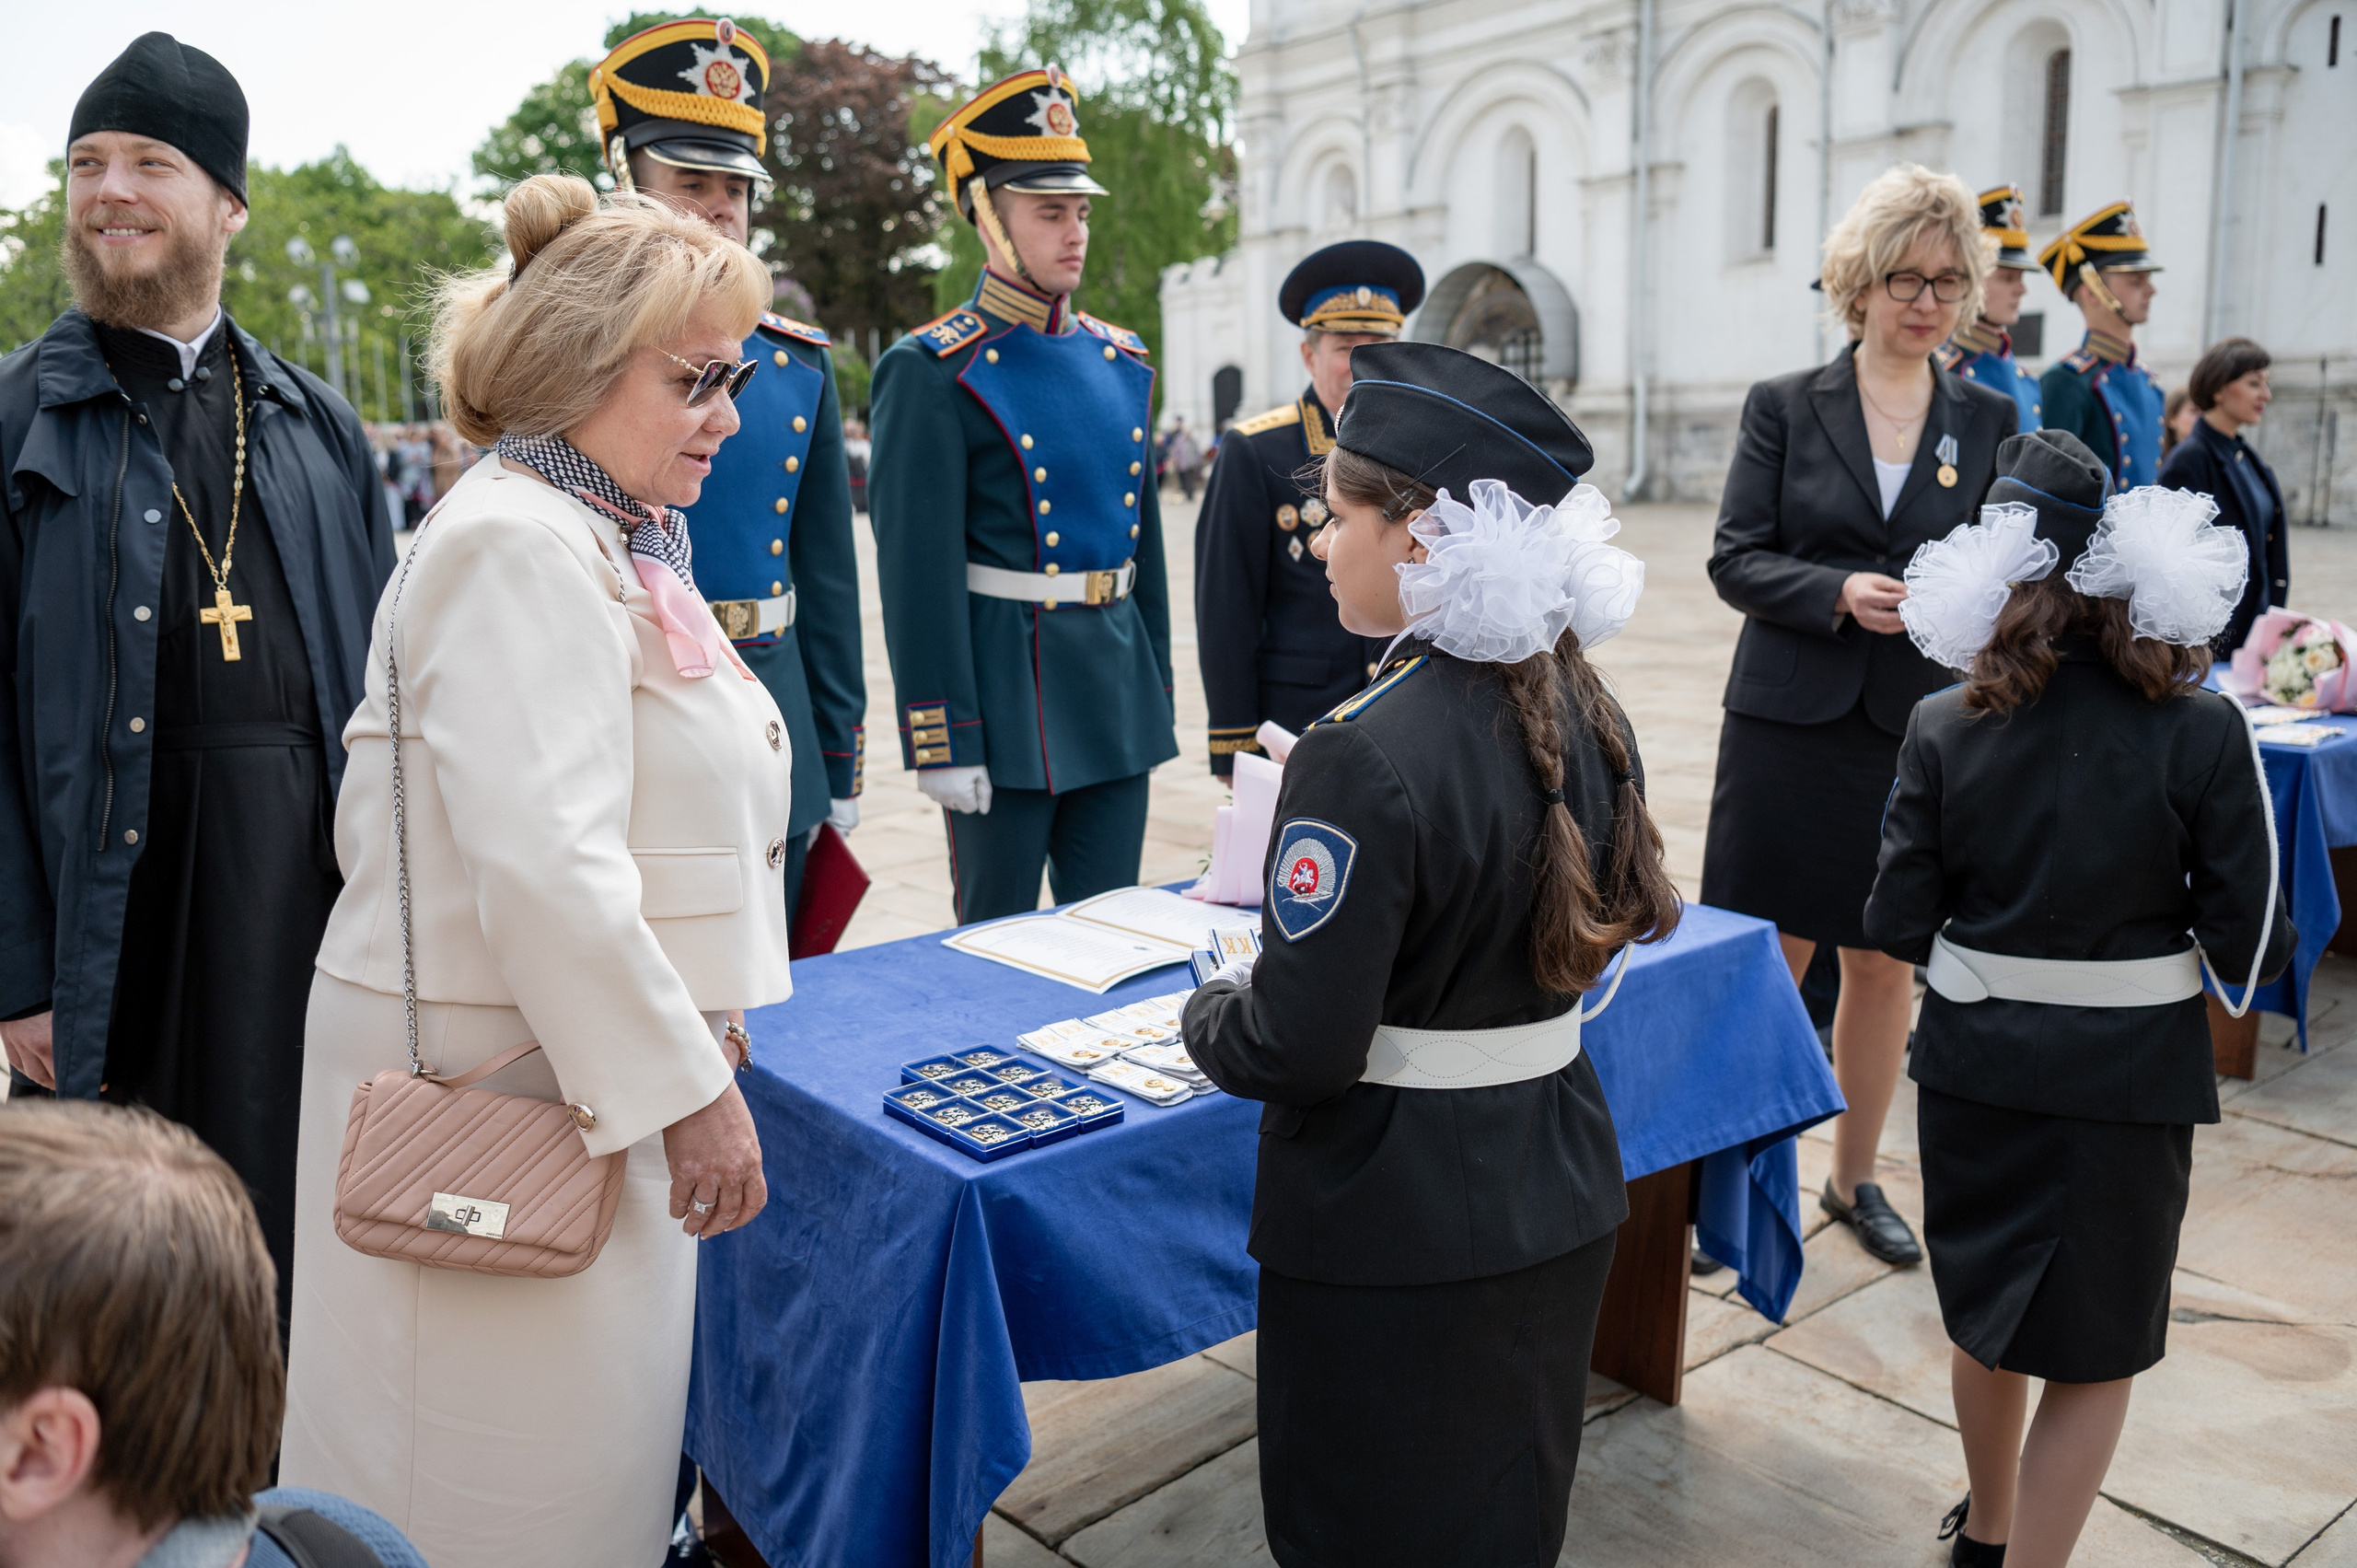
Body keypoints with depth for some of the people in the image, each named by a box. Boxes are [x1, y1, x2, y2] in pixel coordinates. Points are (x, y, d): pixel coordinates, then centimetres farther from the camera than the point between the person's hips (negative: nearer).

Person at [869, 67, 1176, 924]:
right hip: (1005, 697, -6)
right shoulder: (933, 372, -9)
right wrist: (941, 742, -16)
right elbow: (920, 574, -13)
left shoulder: (1120, 361, 11)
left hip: (1118, 693, 6)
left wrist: (1156, 690, 15)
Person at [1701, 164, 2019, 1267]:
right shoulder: (1783, 407, 1)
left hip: (1920, 728, 2)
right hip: (1790, 722, -2)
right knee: (1770, 959, 2)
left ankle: (1855, 1177, 28)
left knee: (1885, 962, 11)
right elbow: (1734, 560, -4)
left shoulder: (1990, 419, 7)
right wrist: (1840, 592, -21)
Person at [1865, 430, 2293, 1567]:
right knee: (2093, 1354, 14)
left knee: (1988, 1310, 24)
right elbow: (2249, 941, -12)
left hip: (1975, 1058, 3)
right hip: (2129, 1075, -3)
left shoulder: (1946, 730, -11)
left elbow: (1898, 924, -9)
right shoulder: (2202, 734, -15)